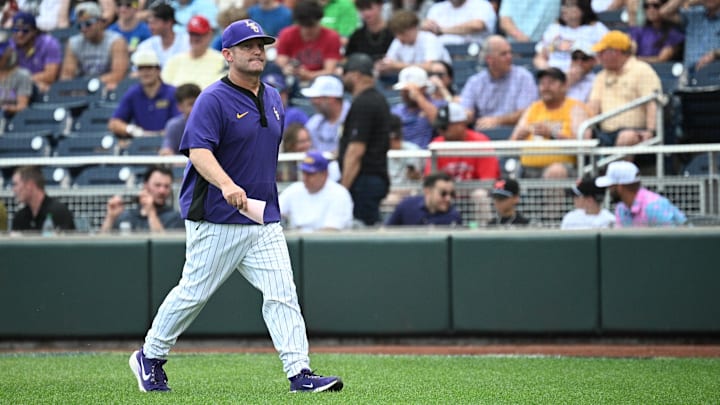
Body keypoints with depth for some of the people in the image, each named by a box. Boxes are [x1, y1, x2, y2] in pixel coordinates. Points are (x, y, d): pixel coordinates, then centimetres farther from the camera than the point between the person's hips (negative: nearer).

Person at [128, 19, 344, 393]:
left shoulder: (272, 99, 13)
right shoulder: (214, 99, -11)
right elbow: (197, 150, -23)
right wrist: (226, 184, -39)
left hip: (264, 219, 6)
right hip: (215, 221, -6)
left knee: (282, 294, -5)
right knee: (194, 293, 3)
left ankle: (299, 372, -8)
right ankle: (149, 358, 22)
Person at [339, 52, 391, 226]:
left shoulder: (362, 104, -15)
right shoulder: (378, 99, 18)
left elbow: (356, 150, -20)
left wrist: (344, 187, -20)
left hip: (364, 178, -10)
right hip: (378, 177, 10)